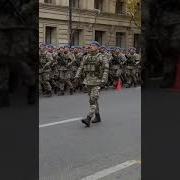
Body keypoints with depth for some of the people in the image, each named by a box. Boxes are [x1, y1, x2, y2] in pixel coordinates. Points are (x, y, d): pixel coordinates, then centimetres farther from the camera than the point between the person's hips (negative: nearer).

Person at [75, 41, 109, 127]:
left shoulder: (101, 57, -8)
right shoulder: (86, 57, 9)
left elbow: (106, 69, -11)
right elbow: (81, 67, 9)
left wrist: (104, 80, -21)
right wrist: (77, 75, -6)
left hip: (97, 82, -6)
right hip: (88, 81, 7)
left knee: (93, 100, -14)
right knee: (93, 100, 14)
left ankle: (88, 119, -22)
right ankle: (97, 117, 28)